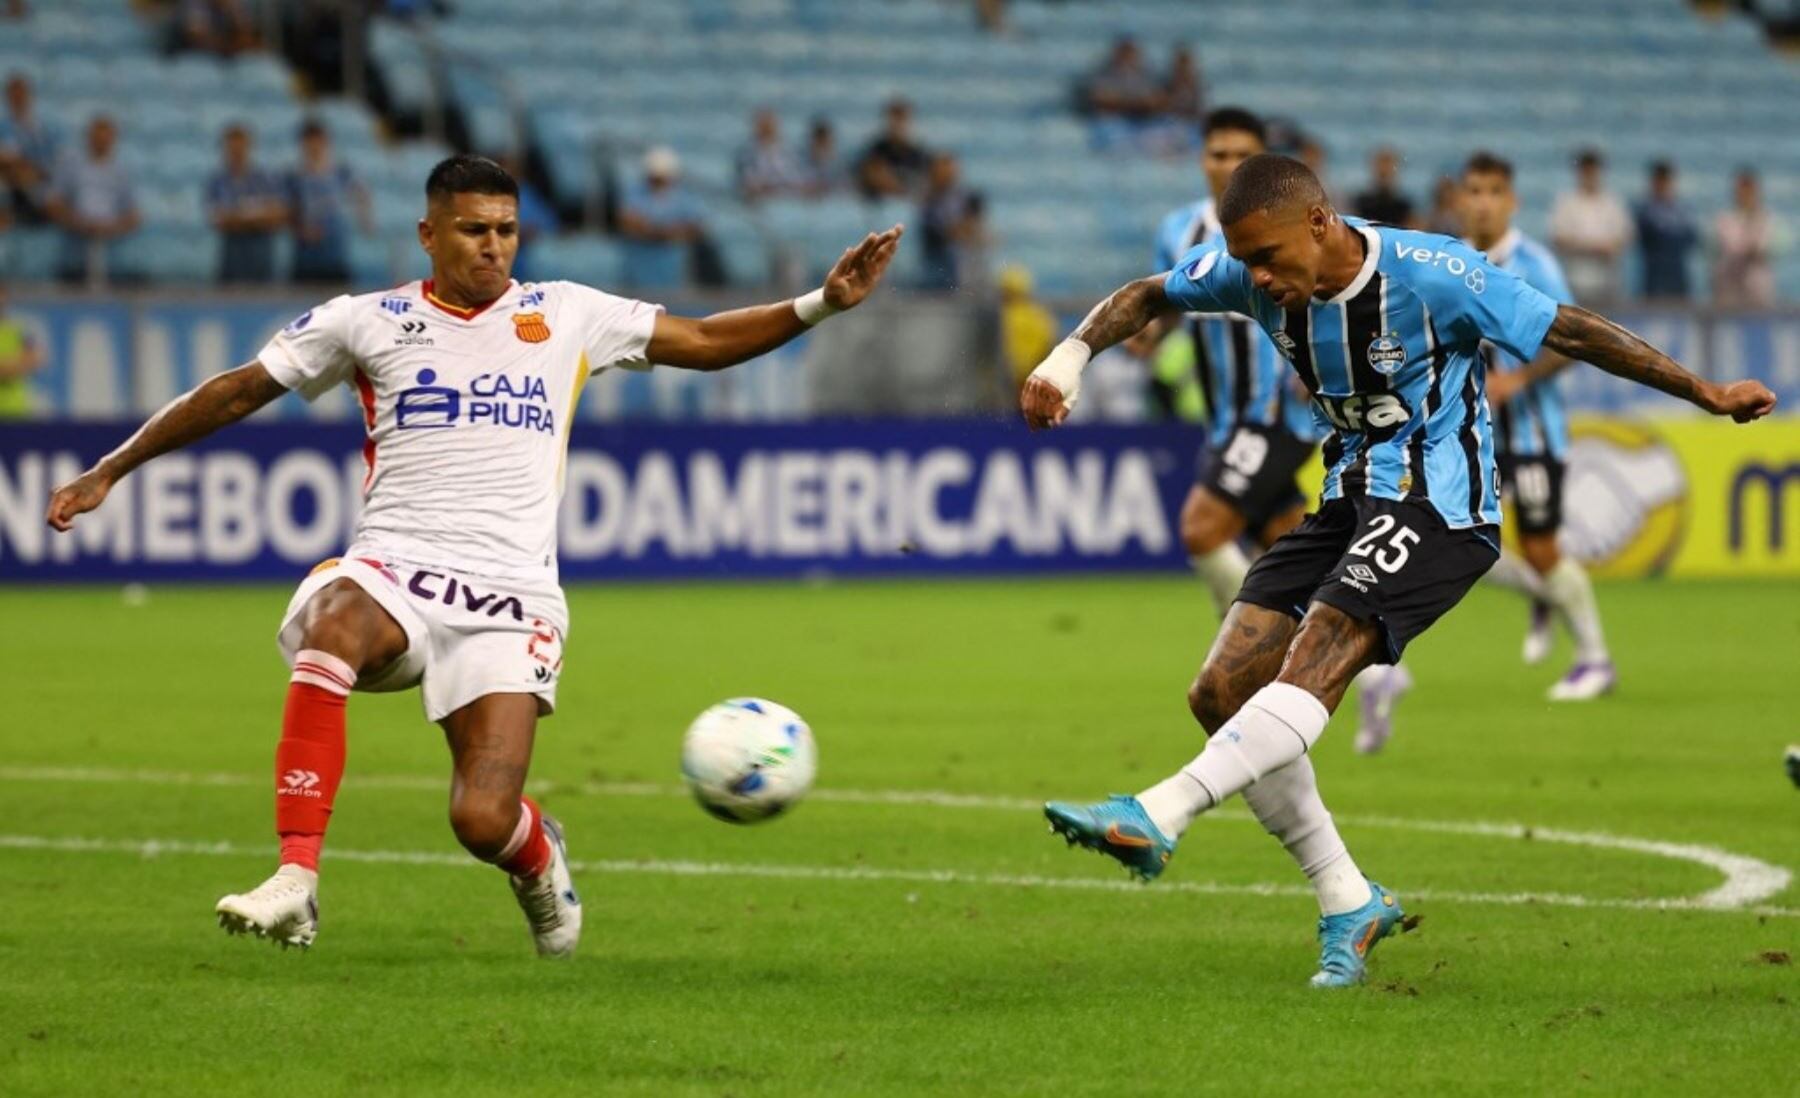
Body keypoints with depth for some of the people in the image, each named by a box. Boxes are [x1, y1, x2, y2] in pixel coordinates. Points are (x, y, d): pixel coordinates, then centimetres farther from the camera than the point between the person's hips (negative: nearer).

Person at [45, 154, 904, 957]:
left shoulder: (567, 316, 13)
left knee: (484, 821, -15)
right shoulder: (367, 322, 10)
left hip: (510, 593, 0)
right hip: (393, 570, 0)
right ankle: (295, 882, -38)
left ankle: (539, 862, 26)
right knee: (333, 626, -39)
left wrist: (823, 303, 6)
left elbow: (707, 342, 18)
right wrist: (111, 470, 17)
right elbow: (236, 392, 16)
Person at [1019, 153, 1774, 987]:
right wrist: (1070, 356, -8)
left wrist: (1707, 395, -6)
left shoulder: (1430, 275, -20)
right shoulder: (1253, 274, -5)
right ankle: (1348, 903, 0)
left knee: (1312, 661, -28)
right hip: (1351, 501, 7)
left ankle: (1157, 818, -38)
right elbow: (1146, 297, 11)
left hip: (1438, 504, -7)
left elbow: (1571, 332, -12)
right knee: (1222, 691, -5)